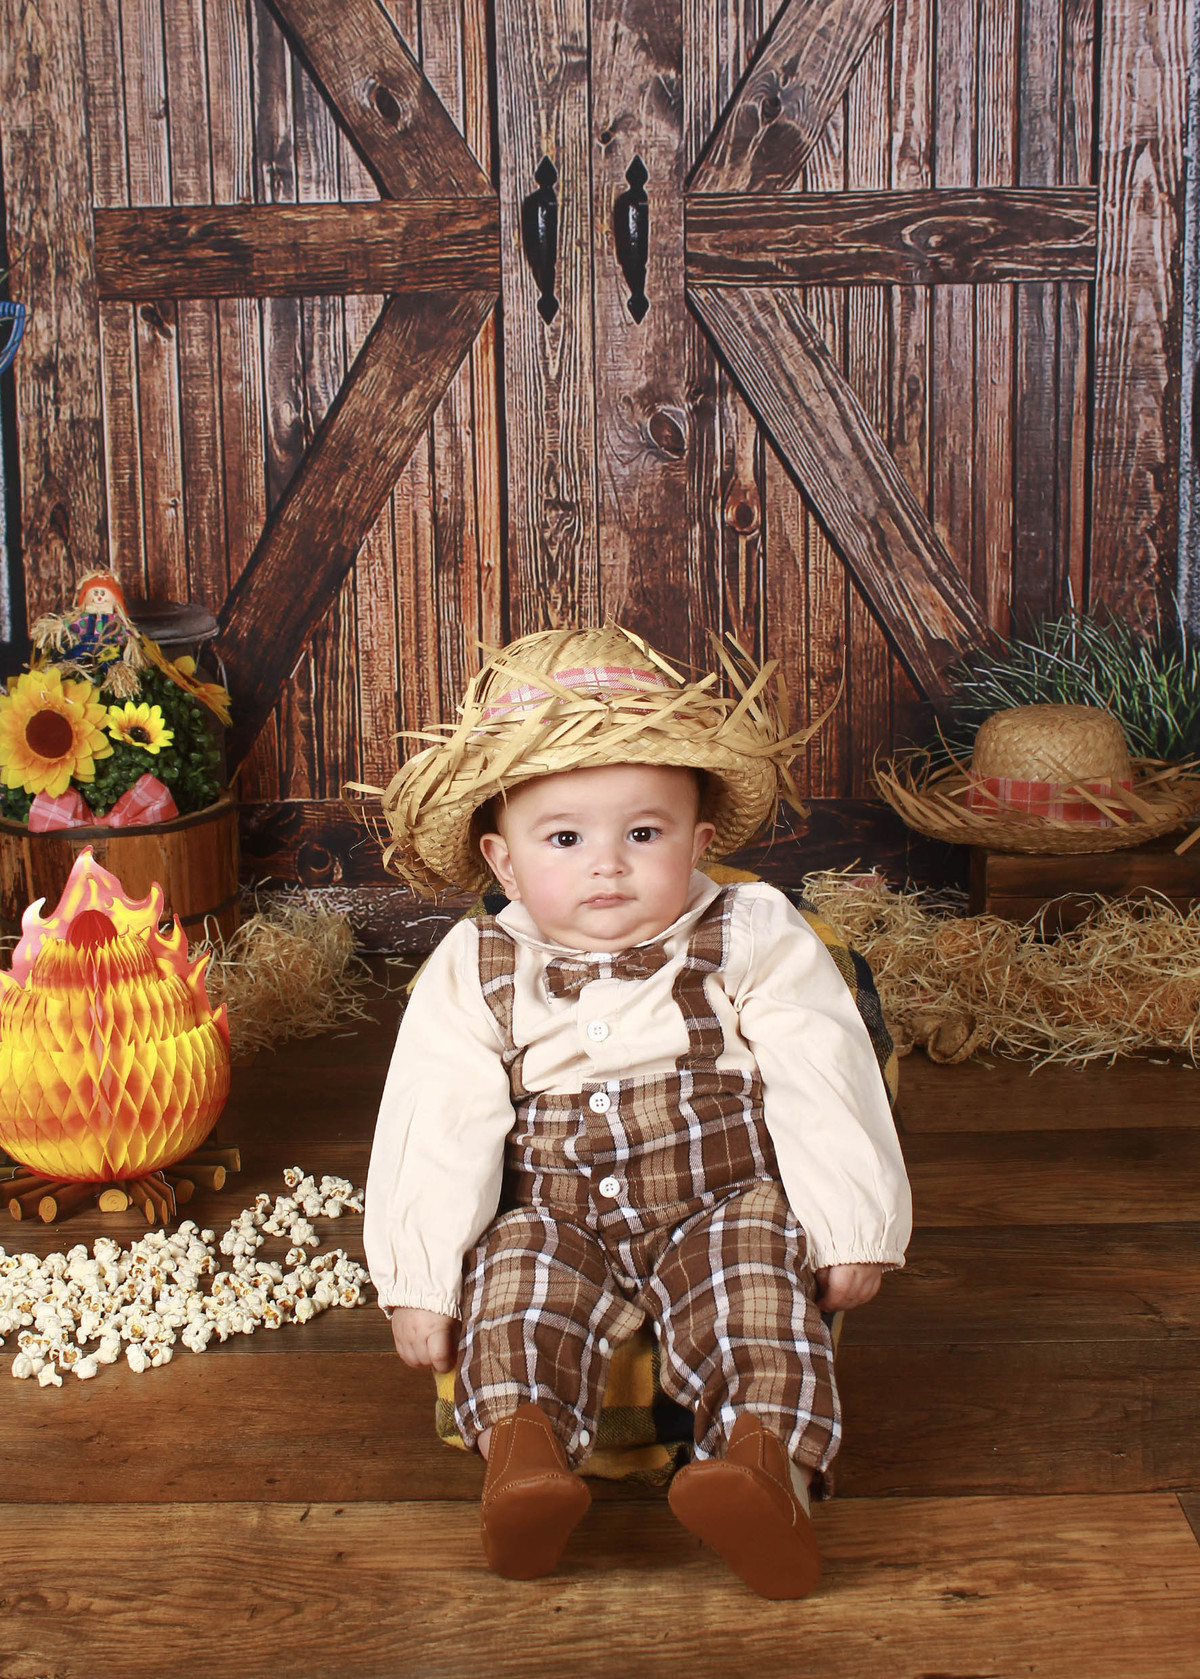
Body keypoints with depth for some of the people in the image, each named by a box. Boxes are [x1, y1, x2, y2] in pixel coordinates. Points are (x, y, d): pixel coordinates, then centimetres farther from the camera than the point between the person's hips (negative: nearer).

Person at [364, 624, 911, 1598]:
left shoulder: (752, 940, -2)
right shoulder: (476, 974, 0)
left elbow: (822, 1086, -3)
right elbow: (436, 1129, -4)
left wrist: (852, 1230, -7)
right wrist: (418, 1283, -9)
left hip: (723, 1203, -1)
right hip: (556, 1219, 1)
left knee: (754, 1269, -28)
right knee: (513, 1269, -27)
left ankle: (767, 1456, -43)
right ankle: (522, 1445, -41)